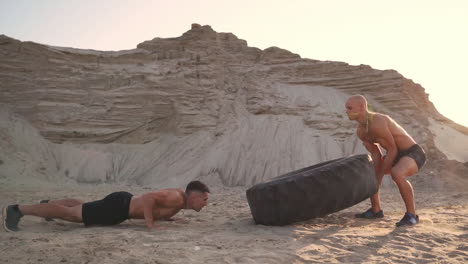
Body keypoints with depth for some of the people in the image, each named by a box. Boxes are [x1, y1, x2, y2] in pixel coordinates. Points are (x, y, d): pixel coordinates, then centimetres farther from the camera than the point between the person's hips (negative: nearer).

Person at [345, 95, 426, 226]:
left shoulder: (377, 122, -27)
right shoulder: (361, 131, 2)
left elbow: (392, 150, -22)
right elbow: (376, 155, 3)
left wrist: (379, 176, -15)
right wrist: (375, 178, -9)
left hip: (414, 153, -10)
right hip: (397, 155, 10)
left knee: (397, 174, -38)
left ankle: (411, 215, -21)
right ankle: (376, 210, 23)